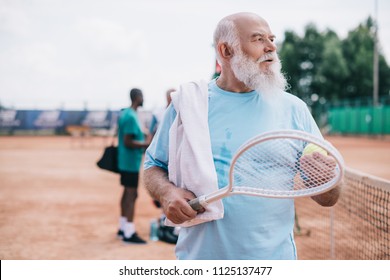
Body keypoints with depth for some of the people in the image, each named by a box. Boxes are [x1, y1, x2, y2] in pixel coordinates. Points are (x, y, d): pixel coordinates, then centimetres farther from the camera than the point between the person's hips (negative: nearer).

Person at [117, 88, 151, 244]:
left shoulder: (124, 114, 12)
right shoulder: (131, 117, -18)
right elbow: (128, 142, -22)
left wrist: (143, 141, 18)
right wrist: (145, 144, -15)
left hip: (124, 161, 10)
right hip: (131, 162, -10)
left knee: (127, 193, 15)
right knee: (132, 195, -7)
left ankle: (123, 228, 24)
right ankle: (129, 234, -4)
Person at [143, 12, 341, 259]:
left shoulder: (293, 108, 0)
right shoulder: (187, 102, -1)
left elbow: (329, 198, 0)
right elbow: (154, 166, 7)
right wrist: (166, 192, -15)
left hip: (273, 256, 1)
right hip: (199, 255, 0)